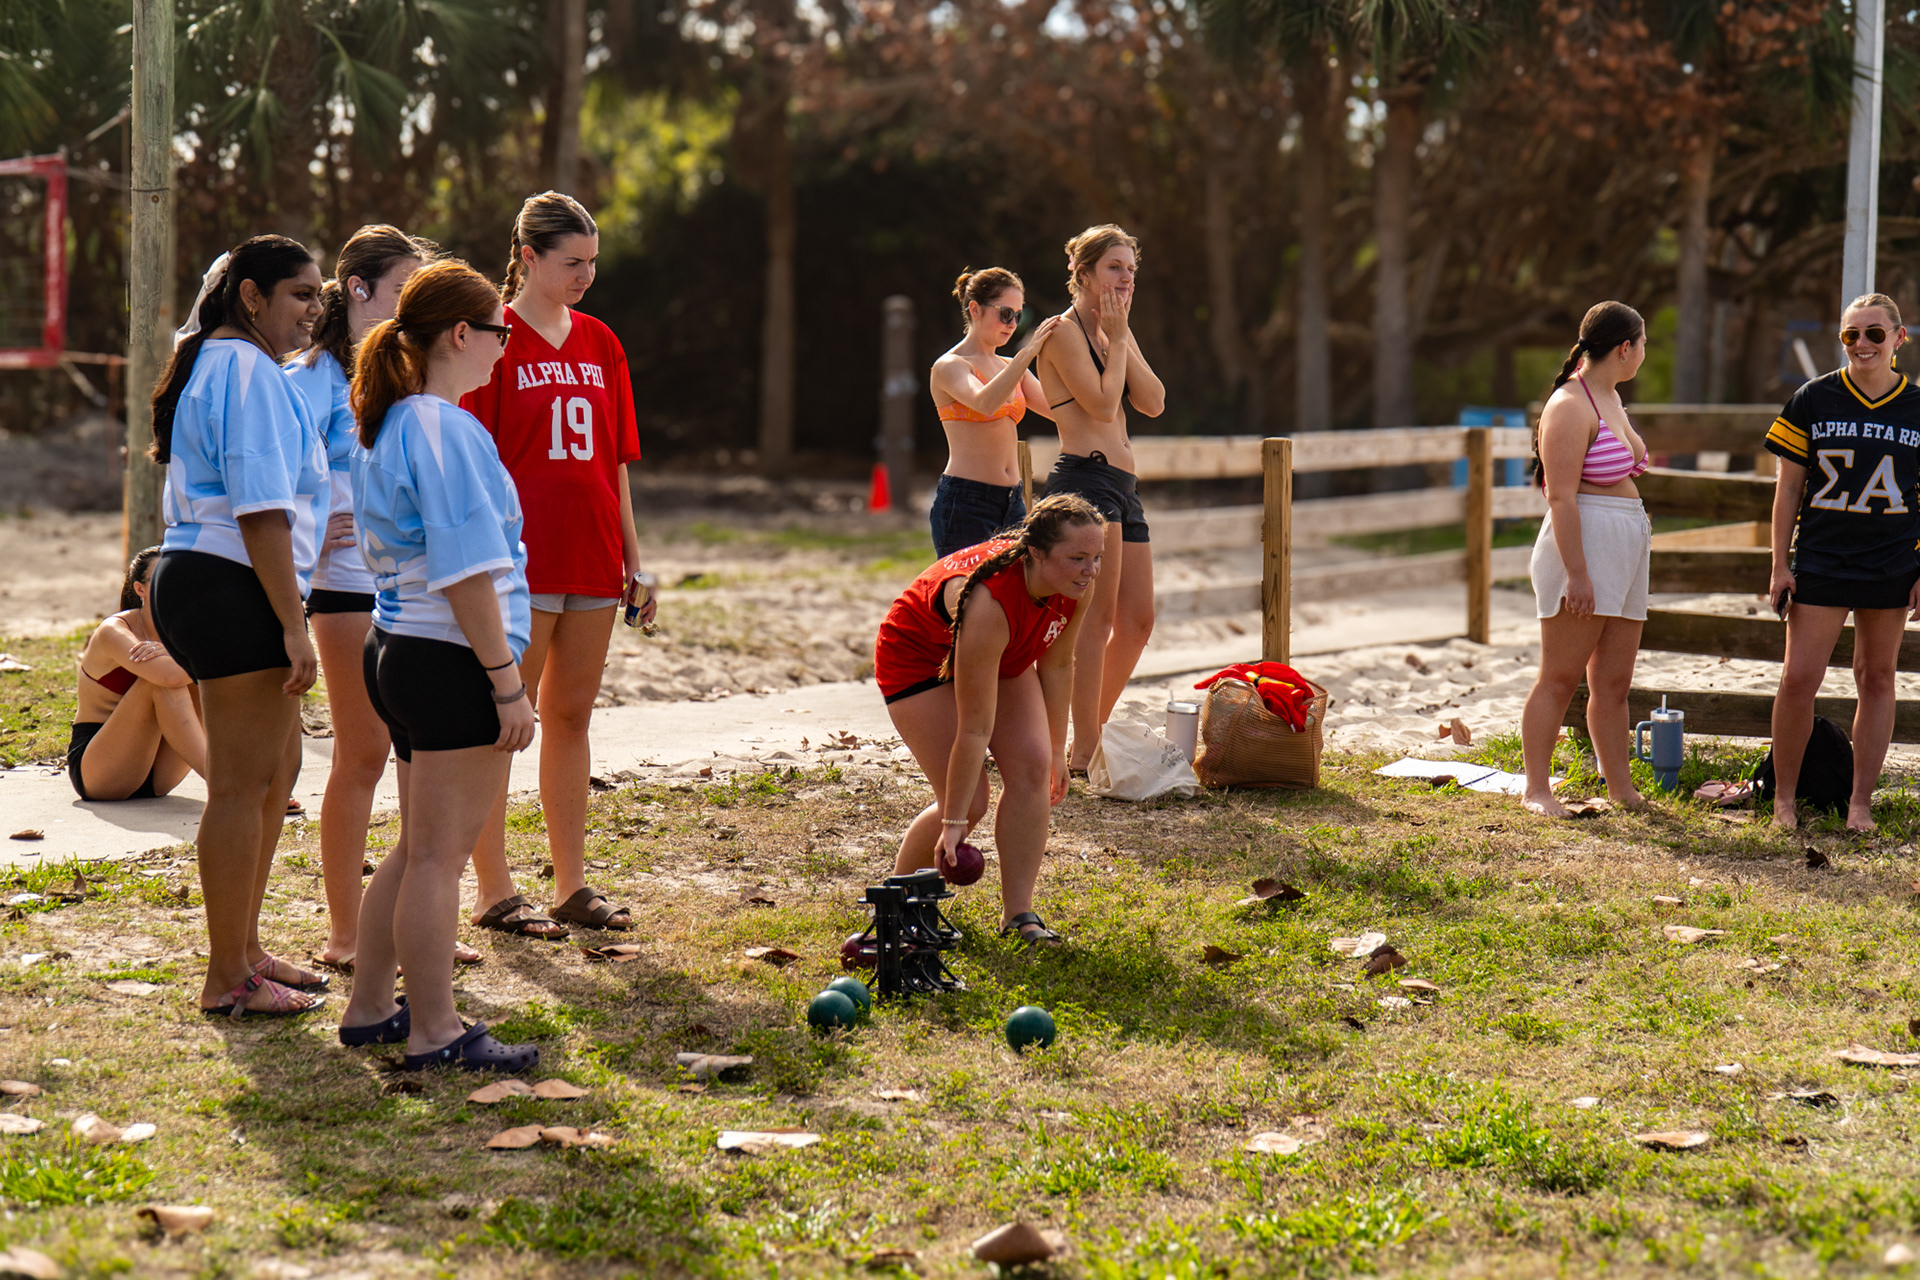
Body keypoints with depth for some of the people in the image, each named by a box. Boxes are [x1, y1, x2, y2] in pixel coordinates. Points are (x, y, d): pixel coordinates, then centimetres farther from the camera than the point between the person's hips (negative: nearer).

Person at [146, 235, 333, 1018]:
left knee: (278, 767, 19)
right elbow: (262, 512, -19)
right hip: (232, 591, -11)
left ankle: (242, 950, 27)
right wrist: (294, 627, -20)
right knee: (241, 785, -5)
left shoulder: (210, 366, 20)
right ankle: (228, 981, 1)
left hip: (193, 576, 11)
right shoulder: (250, 372, -13)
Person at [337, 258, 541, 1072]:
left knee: (420, 848, 19)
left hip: (398, 652, 10)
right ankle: (435, 1035, 3)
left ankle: (370, 1007, 26)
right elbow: (467, 576, -21)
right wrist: (507, 682, -18)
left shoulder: (387, 428, 13)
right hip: (452, 664, -10)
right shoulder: (448, 431, -17)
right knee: (440, 856, -3)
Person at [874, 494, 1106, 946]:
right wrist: (953, 823, -30)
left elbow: (1057, 665, -3)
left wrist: (1056, 750, 5)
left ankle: (1017, 913, -5)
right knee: (969, 800, -13)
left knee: (1032, 766, -13)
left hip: (1002, 658, 6)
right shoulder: (991, 601, -42)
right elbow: (974, 730, -36)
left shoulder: (1074, 587, -24)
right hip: (917, 656, -6)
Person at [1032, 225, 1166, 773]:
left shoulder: (1117, 332, 19)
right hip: (1083, 477, -9)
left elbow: (1153, 402, 8)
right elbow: (1102, 403, -16)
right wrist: (1116, 339, -6)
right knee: (1098, 615, -12)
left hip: (1120, 486, 9)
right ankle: (1085, 751, -10)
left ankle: (1094, 733, 20)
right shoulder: (1063, 332, -6)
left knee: (1137, 620, 9)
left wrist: (1122, 338, 1)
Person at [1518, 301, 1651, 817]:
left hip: (1624, 552, 9)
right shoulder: (1571, 406, -13)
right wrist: (1577, 573, -23)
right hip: (1583, 547, -9)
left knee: (1613, 682, 9)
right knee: (1560, 678, -6)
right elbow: (1561, 497, -18)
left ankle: (1622, 791, 12)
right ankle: (1537, 789, -2)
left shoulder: (1610, 397, 17)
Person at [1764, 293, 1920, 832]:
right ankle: (1783, 797, 10)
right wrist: (1780, 565, -1)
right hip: (1820, 561, -1)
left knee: (1876, 678, 7)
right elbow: (1788, 487, 3)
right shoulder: (1814, 400, 0)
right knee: (1798, 681, -6)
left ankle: (1861, 803, 16)